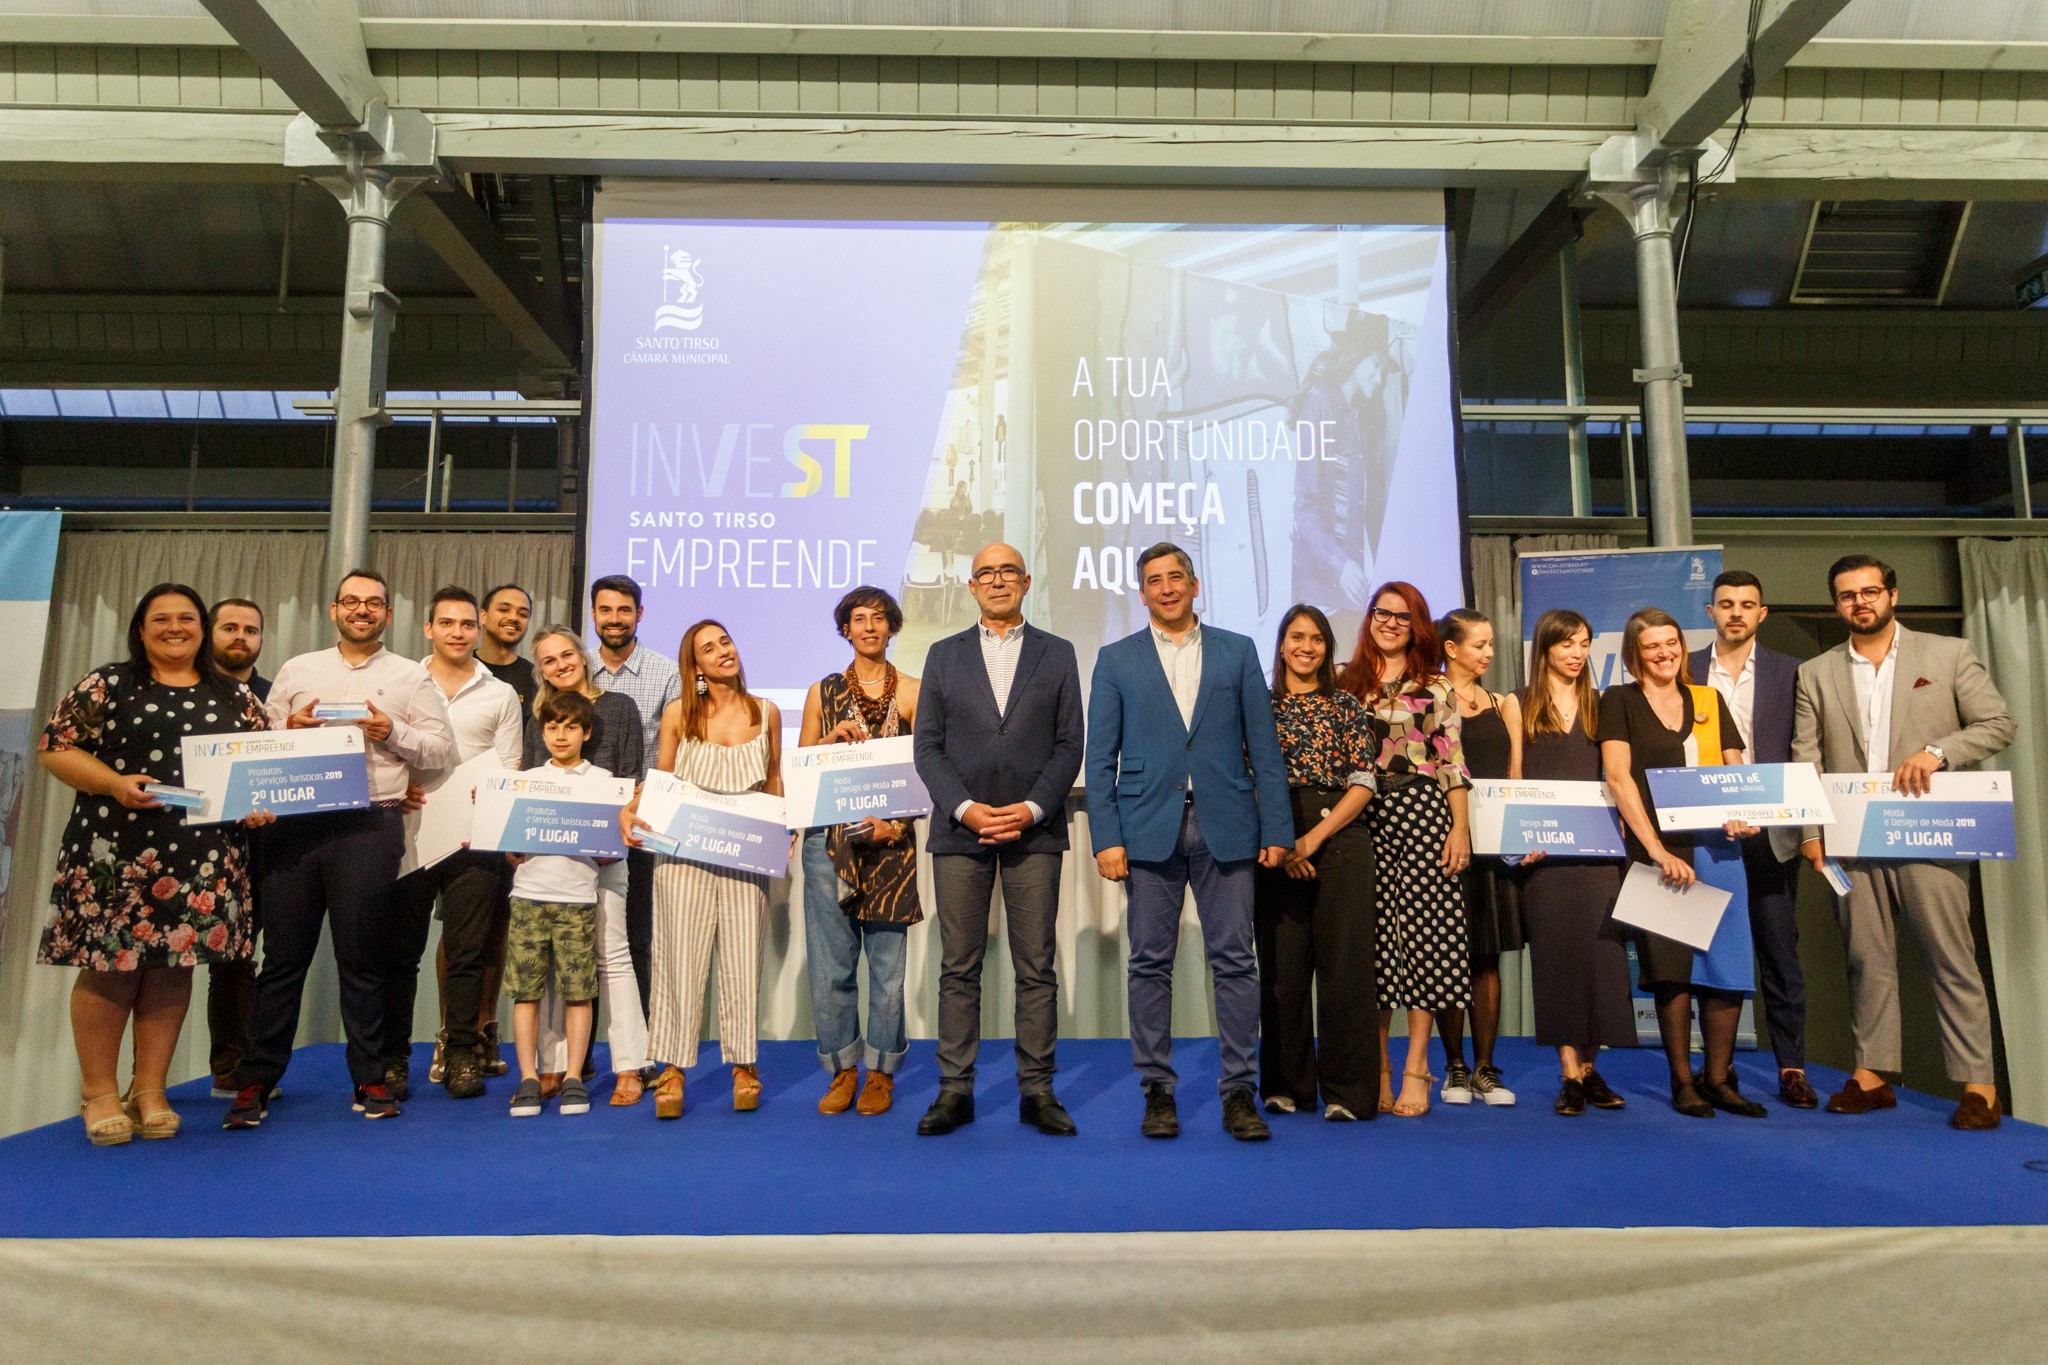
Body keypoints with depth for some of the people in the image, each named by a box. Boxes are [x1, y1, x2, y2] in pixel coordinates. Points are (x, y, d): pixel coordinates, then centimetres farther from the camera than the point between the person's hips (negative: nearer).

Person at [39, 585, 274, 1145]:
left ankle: (150, 1091, 17)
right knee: (109, 964, -1)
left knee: (173, 965, 5)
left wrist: (259, 802, -7)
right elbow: (55, 747, 0)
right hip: (117, 850, -2)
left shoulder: (235, 697, 12)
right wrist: (115, 783, -15)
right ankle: (100, 1093, 14)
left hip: (202, 856, 2)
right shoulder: (106, 684, 5)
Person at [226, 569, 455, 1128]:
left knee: (361, 956, 3)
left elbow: (441, 749, 5)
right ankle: (257, 1080, 12)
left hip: (369, 825, -2)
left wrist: (393, 733, -10)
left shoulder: (411, 677, 11)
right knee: (283, 953, 3)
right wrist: (289, 729, -6)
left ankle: (369, 1080, 12)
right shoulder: (297, 670, 18)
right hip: (295, 823, 2)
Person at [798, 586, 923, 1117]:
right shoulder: (823, 693, 12)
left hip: (891, 842, -1)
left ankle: (880, 1072, 16)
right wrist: (832, 738, -5)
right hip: (828, 843, 2)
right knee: (830, 964, 2)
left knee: (887, 964, 1)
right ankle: (842, 1069, 17)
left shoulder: (912, 692, 6)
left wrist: (898, 824, -13)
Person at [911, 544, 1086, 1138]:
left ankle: (1037, 1090, 10)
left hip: (1034, 830, 0)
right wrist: (965, 808, -9)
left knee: (1036, 967, 2)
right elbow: (928, 747, 5)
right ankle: (955, 1090, 11)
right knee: (959, 967, 3)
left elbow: (1069, 744, 4)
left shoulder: (1057, 654, 10)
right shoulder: (944, 655, 12)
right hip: (960, 829, 1)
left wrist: (1031, 808, -9)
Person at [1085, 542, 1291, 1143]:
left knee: (1235, 961, 1)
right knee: (1151, 963, 4)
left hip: (1226, 827, 0)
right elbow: (1100, 757, 5)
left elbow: (1263, 747, 7)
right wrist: (1106, 837, -5)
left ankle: (1238, 1092, 10)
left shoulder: (1237, 652, 11)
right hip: (1149, 829, 0)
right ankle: (1157, 1090, 15)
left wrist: (1277, 829, 0)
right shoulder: (1116, 660, 9)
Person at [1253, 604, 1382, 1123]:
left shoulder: (1347, 706, 9)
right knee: (1281, 965, 3)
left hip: (1340, 840, -1)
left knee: (1343, 963, -2)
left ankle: (1348, 1091, 5)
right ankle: (1286, 1085, 15)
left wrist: (1314, 837, -9)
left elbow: (1363, 783, 1)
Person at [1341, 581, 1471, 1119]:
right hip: (1363, 817, 1)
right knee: (1373, 934, 1)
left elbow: (1453, 762, 5)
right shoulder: (1347, 682, 11)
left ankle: (1416, 1068, 2)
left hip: (1423, 813, -1)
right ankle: (1378, 1068, 9)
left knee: (1423, 930, -5)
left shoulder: (1436, 687, 9)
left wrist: (1460, 827, -4)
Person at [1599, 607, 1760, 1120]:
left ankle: (1719, 1078, 12)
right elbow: (1618, 775, -6)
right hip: (1656, 852, -3)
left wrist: (1741, 815, -10)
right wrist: (1657, 850, -13)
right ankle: (1683, 1082, 12)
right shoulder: (1619, 701, 3)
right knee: (1672, 967, 0)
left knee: (1729, 964, -2)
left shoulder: (1710, 700, 15)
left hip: (1715, 847, 3)